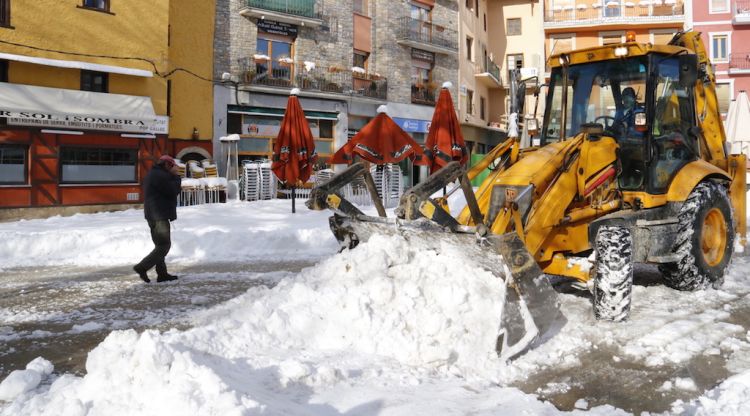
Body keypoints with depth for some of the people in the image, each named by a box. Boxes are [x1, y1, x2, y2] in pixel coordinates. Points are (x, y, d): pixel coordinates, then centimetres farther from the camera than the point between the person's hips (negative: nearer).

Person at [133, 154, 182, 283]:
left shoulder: (153, 174, 20)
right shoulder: (160, 175, -14)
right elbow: (173, 191, -16)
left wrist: (174, 177, 11)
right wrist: (176, 176, -3)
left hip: (154, 215, 11)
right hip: (159, 216, -11)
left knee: (161, 245, 13)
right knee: (164, 245, -9)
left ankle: (162, 274, 15)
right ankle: (142, 267, -11)